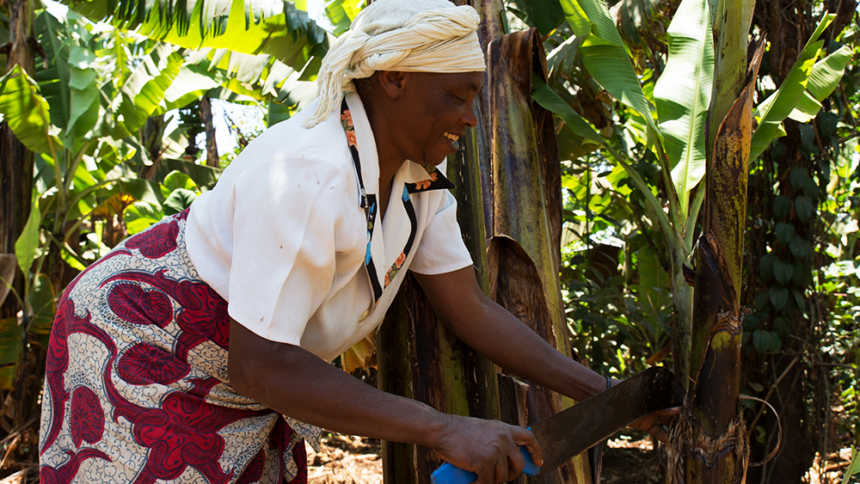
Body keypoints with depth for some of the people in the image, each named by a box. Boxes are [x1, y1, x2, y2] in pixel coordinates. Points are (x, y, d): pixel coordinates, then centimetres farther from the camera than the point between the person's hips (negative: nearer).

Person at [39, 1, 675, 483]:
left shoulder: (419, 174, -7)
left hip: (243, 376, 8)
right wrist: (446, 430, -36)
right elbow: (258, 365, -35)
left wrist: (605, 394, -7)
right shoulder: (308, 173, -33)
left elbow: (469, 309, -2)